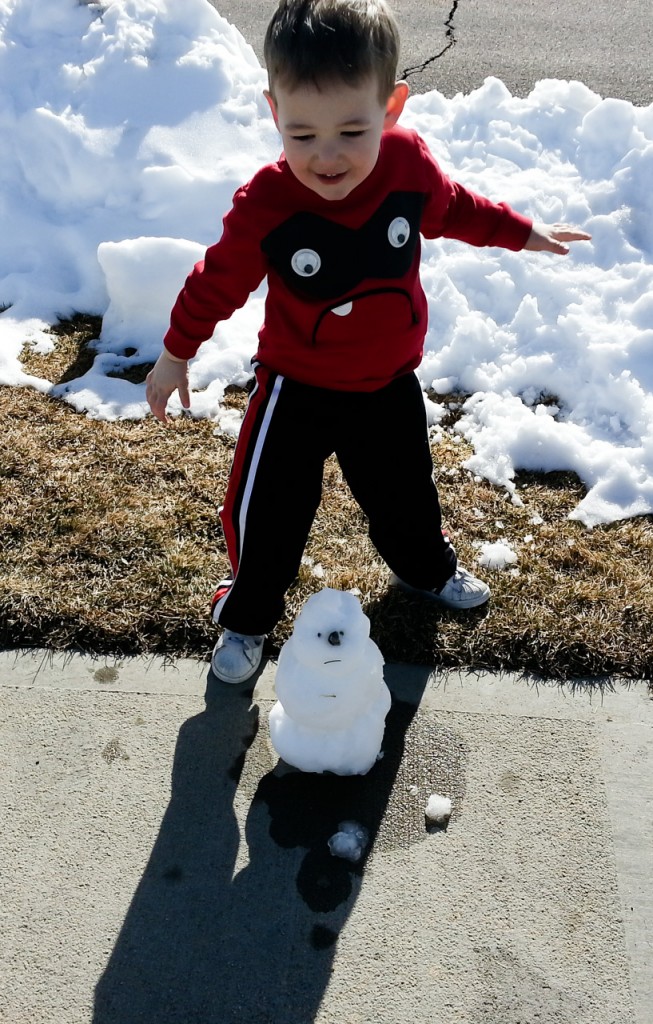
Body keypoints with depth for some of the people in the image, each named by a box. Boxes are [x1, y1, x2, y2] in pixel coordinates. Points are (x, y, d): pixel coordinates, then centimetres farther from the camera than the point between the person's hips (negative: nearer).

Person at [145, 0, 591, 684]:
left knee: (403, 493, 23)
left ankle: (428, 569, 55)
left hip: (388, 384, 3)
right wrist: (176, 355, 1)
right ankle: (247, 616, 30)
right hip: (297, 390, -3)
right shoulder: (264, 205, -25)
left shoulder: (410, 165, -17)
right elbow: (218, 281, -10)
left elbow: (454, 209, 7)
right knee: (267, 510, 3)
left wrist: (523, 233, 17)